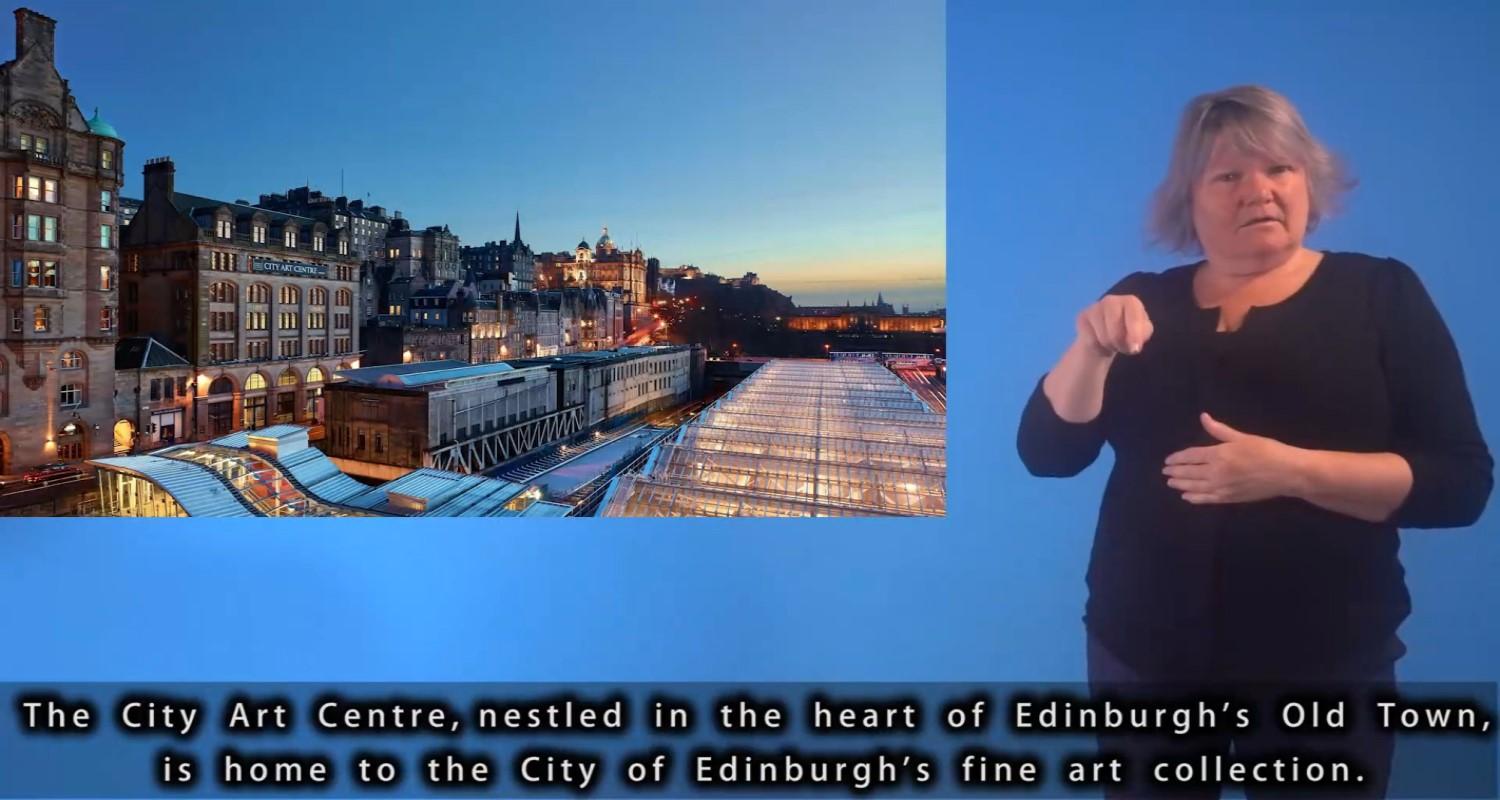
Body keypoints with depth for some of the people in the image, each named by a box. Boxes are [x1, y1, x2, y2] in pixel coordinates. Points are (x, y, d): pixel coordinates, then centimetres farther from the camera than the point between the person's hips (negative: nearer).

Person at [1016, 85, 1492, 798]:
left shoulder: (1381, 294, 0)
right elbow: (1046, 452, -3)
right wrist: (1091, 348, -19)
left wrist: (1289, 470, -22)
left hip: (1324, 661, -1)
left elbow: (1461, 482, -7)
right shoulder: (1144, 303, 4)